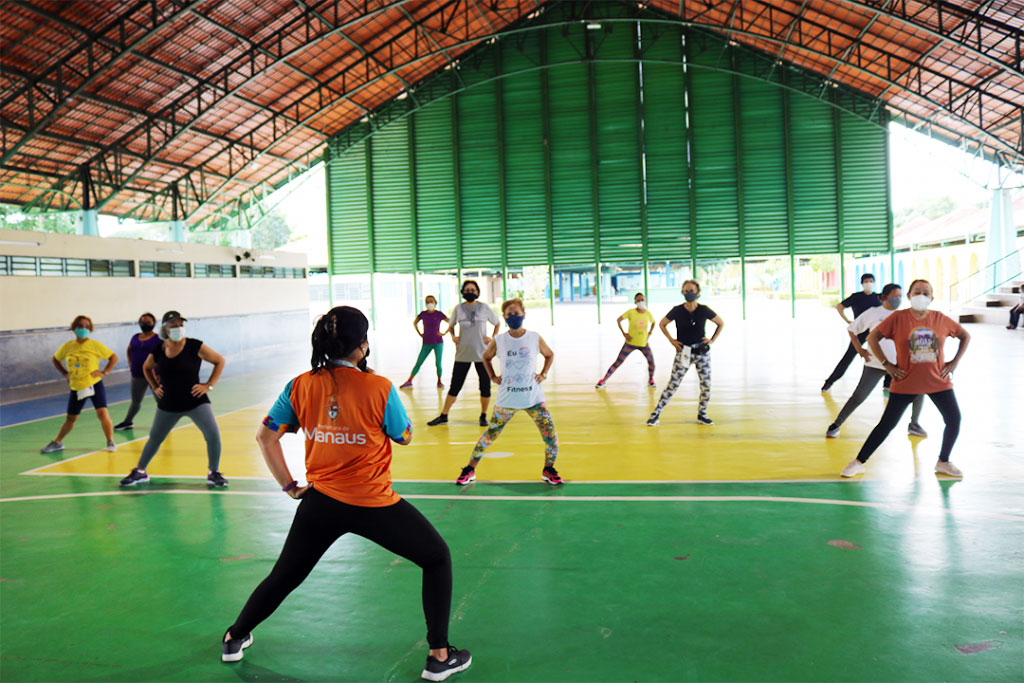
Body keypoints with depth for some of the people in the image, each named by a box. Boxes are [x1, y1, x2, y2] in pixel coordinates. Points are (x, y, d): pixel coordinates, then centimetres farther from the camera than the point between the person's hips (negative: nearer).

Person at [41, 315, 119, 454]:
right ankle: (57, 443, 32)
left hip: (94, 384, -3)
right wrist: (65, 374, 7)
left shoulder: (96, 345, -7)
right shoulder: (67, 346, 1)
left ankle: (110, 443, -4)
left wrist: (104, 372, -10)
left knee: (102, 412, -16)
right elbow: (55, 360, 18)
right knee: (70, 418, 13)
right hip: (76, 387, 3)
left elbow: (114, 357, -1)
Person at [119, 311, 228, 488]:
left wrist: (209, 385, -6)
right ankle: (139, 471, 36)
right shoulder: (157, 351, -3)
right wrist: (155, 387, 9)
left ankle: (213, 473, 3)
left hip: (195, 401, -3)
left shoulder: (195, 347, -12)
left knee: (213, 435, -16)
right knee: (154, 438, 15)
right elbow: (146, 368, 20)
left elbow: (219, 361, -1)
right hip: (168, 404, 3)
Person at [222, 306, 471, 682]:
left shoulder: (301, 386, -4)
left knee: (284, 576, 26)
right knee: (438, 558, 16)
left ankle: (234, 639, 45)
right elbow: (405, 437, -1)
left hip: (321, 502, 4)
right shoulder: (379, 388, -16)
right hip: (374, 505, -4)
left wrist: (289, 485, 8)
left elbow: (265, 437, 1)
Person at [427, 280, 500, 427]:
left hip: (482, 353, 0)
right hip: (463, 353, 0)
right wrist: (453, 336, -1)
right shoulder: (458, 308, 3)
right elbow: (451, 325, 18)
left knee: (485, 386, 2)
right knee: (455, 386, 2)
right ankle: (443, 416, 12)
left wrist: (493, 337, 0)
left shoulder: (484, 308, 0)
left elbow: (497, 323, 14)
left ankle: (483, 416, 20)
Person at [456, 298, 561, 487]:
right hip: (506, 399, 0)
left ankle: (548, 470, 20)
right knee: (490, 434, 4)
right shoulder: (498, 341, -3)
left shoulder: (536, 339, -3)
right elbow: (486, 357, 17)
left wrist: (543, 374, 4)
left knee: (550, 435, -5)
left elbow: (549, 355, 16)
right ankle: (470, 470, 20)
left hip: (534, 398, 0)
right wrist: (492, 377, 6)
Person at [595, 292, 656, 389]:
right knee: (618, 362, -3)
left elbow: (653, 323, 17)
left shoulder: (648, 313, -3)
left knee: (651, 361, -8)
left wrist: (650, 333, 4)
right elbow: (618, 320, -6)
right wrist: (623, 333, -10)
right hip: (630, 343, -2)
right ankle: (603, 380, 5)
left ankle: (651, 380, 19)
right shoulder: (631, 312, -12)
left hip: (644, 343, 2)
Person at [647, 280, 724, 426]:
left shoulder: (704, 310, -5)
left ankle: (702, 415, 21)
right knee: (673, 384, -3)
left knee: (706, 385, 3)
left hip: (702, 352, 2)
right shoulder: (677, 311, -7)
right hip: (683, 352, -2)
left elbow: (721, 323, 9)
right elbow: (662, 324, 8)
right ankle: (656, 414, 2)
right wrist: (671, 340, 1)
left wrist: (712, 339, 1)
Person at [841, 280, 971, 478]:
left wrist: (955, 362, 3)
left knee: (954, 420, 0)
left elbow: (965, 336, 13)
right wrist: (887, 365, -8)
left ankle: (943, 462, 23)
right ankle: (858, 463, 7)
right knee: (886, 424, -3)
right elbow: (872, 338, -5)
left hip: (938, 382, 3)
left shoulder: (941, 320, -1)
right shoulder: (898, 318, -8)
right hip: (905, 383, -3)